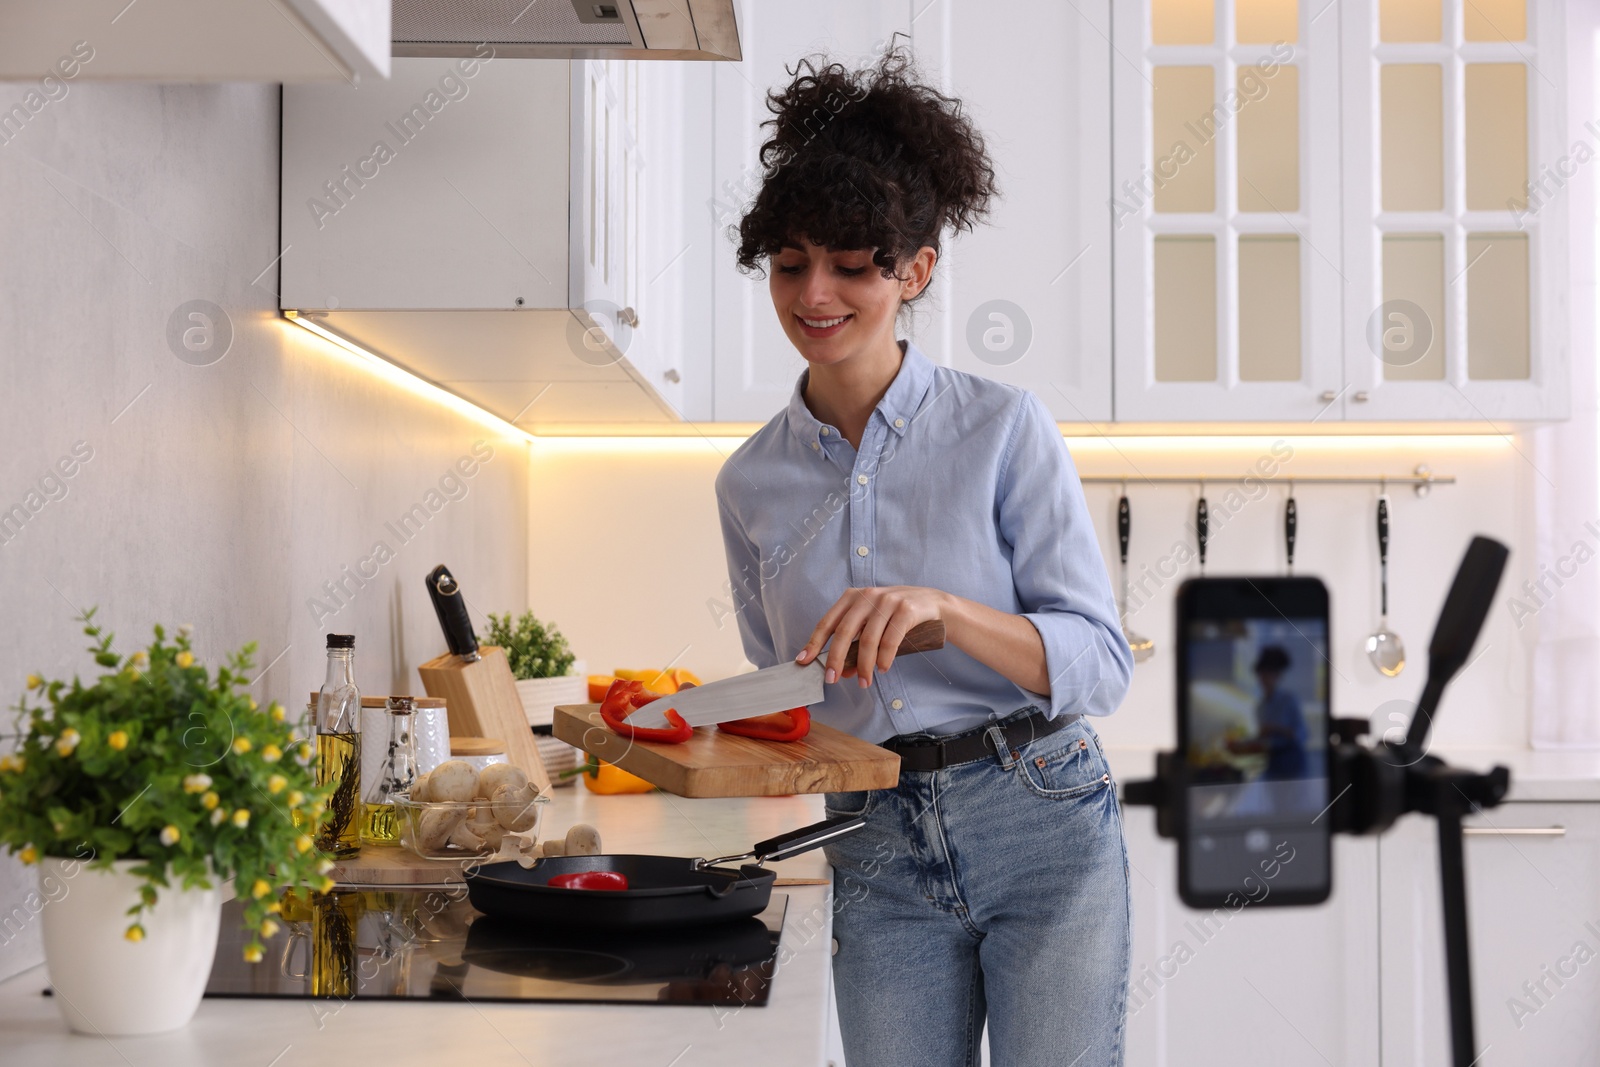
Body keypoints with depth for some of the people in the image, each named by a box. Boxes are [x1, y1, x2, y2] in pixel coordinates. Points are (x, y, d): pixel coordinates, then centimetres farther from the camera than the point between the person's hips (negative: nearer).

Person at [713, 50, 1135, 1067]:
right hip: (877, 857, 3)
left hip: (1042, 825, -3)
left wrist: (941, 607, -25)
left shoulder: (1003, 428, -6)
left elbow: (1100, 664, -10)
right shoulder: (752, 481, 6)